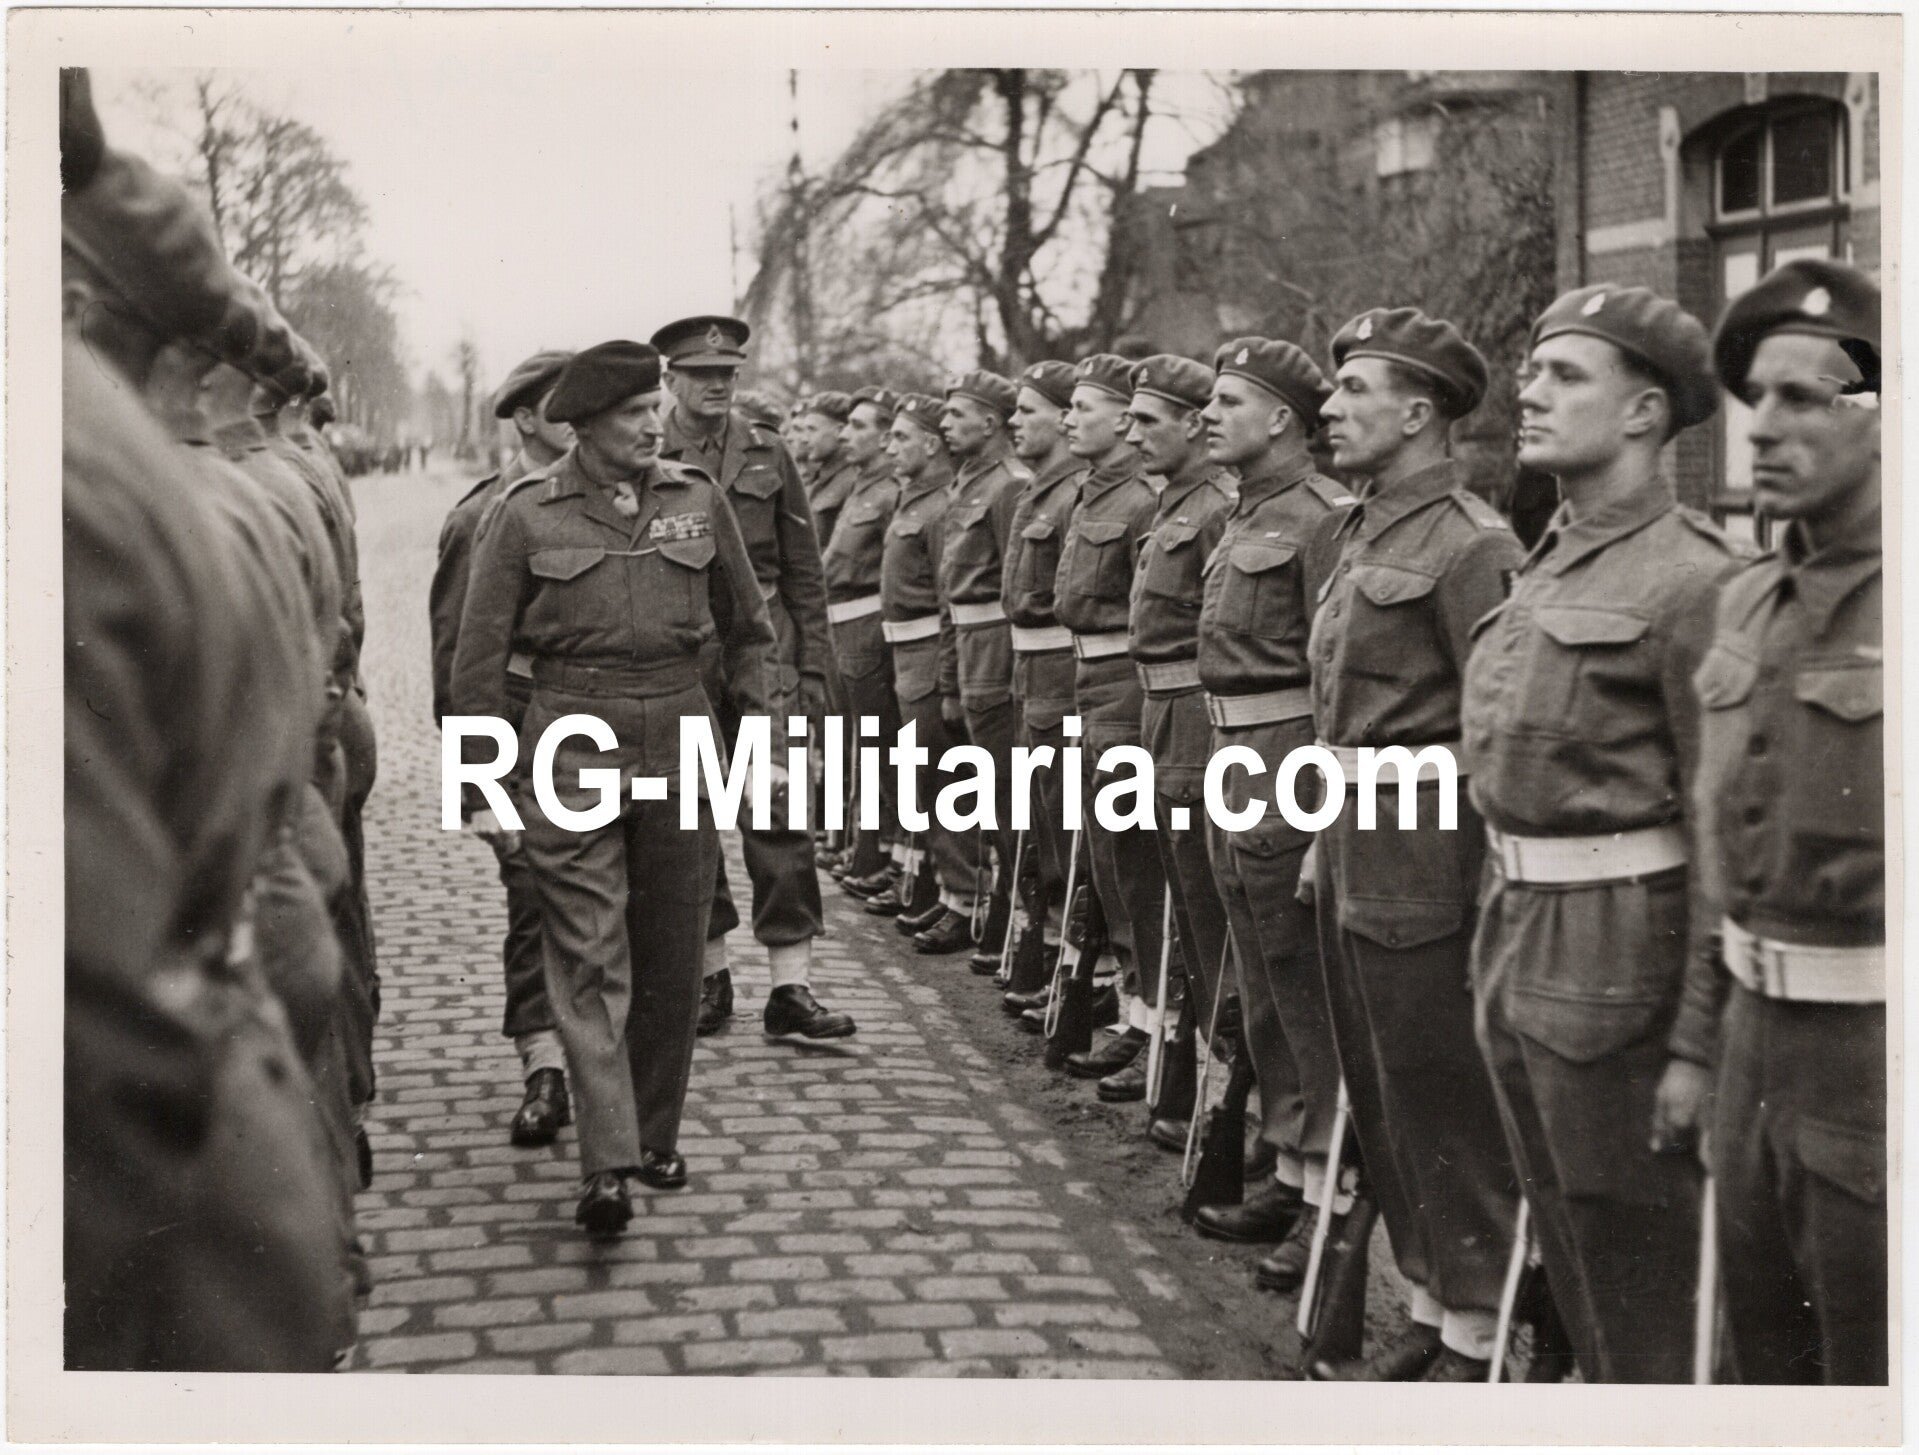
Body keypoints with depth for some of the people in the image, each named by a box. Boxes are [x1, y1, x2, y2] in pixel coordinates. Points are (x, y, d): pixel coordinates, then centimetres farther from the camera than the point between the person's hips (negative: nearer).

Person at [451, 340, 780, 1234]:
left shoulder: (698, 499, 5)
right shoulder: (528, 515, -2)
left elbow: (748, 627, 16)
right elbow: (479, 657, 2)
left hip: (681, 741, 3)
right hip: (574, 745, -3)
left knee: (672, 957, 9)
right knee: (588, 958, -8)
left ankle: (656, 1133, 24)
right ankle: (607, 1163, -10)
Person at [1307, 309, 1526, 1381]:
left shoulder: (1471, 545, -15)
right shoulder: (1354, 536, 13)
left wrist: (1498, 898, -18)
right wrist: (1326, 837, 15)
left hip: (1425, 859, -9)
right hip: (1355, 850, 9)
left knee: (1445, 1107, 1)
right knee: (1381, 1096, 16)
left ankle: (1478, 1343, 14)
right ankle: (1432, 1306, 30)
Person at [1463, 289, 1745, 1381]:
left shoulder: (1690, 580, -16)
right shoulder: (1548, 567, 12)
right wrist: (1503, 930, 17)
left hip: (1617, 963, -9)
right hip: (1519, 943, 9)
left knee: (1641, 1279, 3)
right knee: (1567, 1245, 20)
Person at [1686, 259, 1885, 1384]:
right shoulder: (1750, 603, 10)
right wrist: (1700, 1039, 17)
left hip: (1872, 1055, -7)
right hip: (1758, 1037, 7)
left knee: (1865, 1370, 7)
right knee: (1765, 1359, 19)